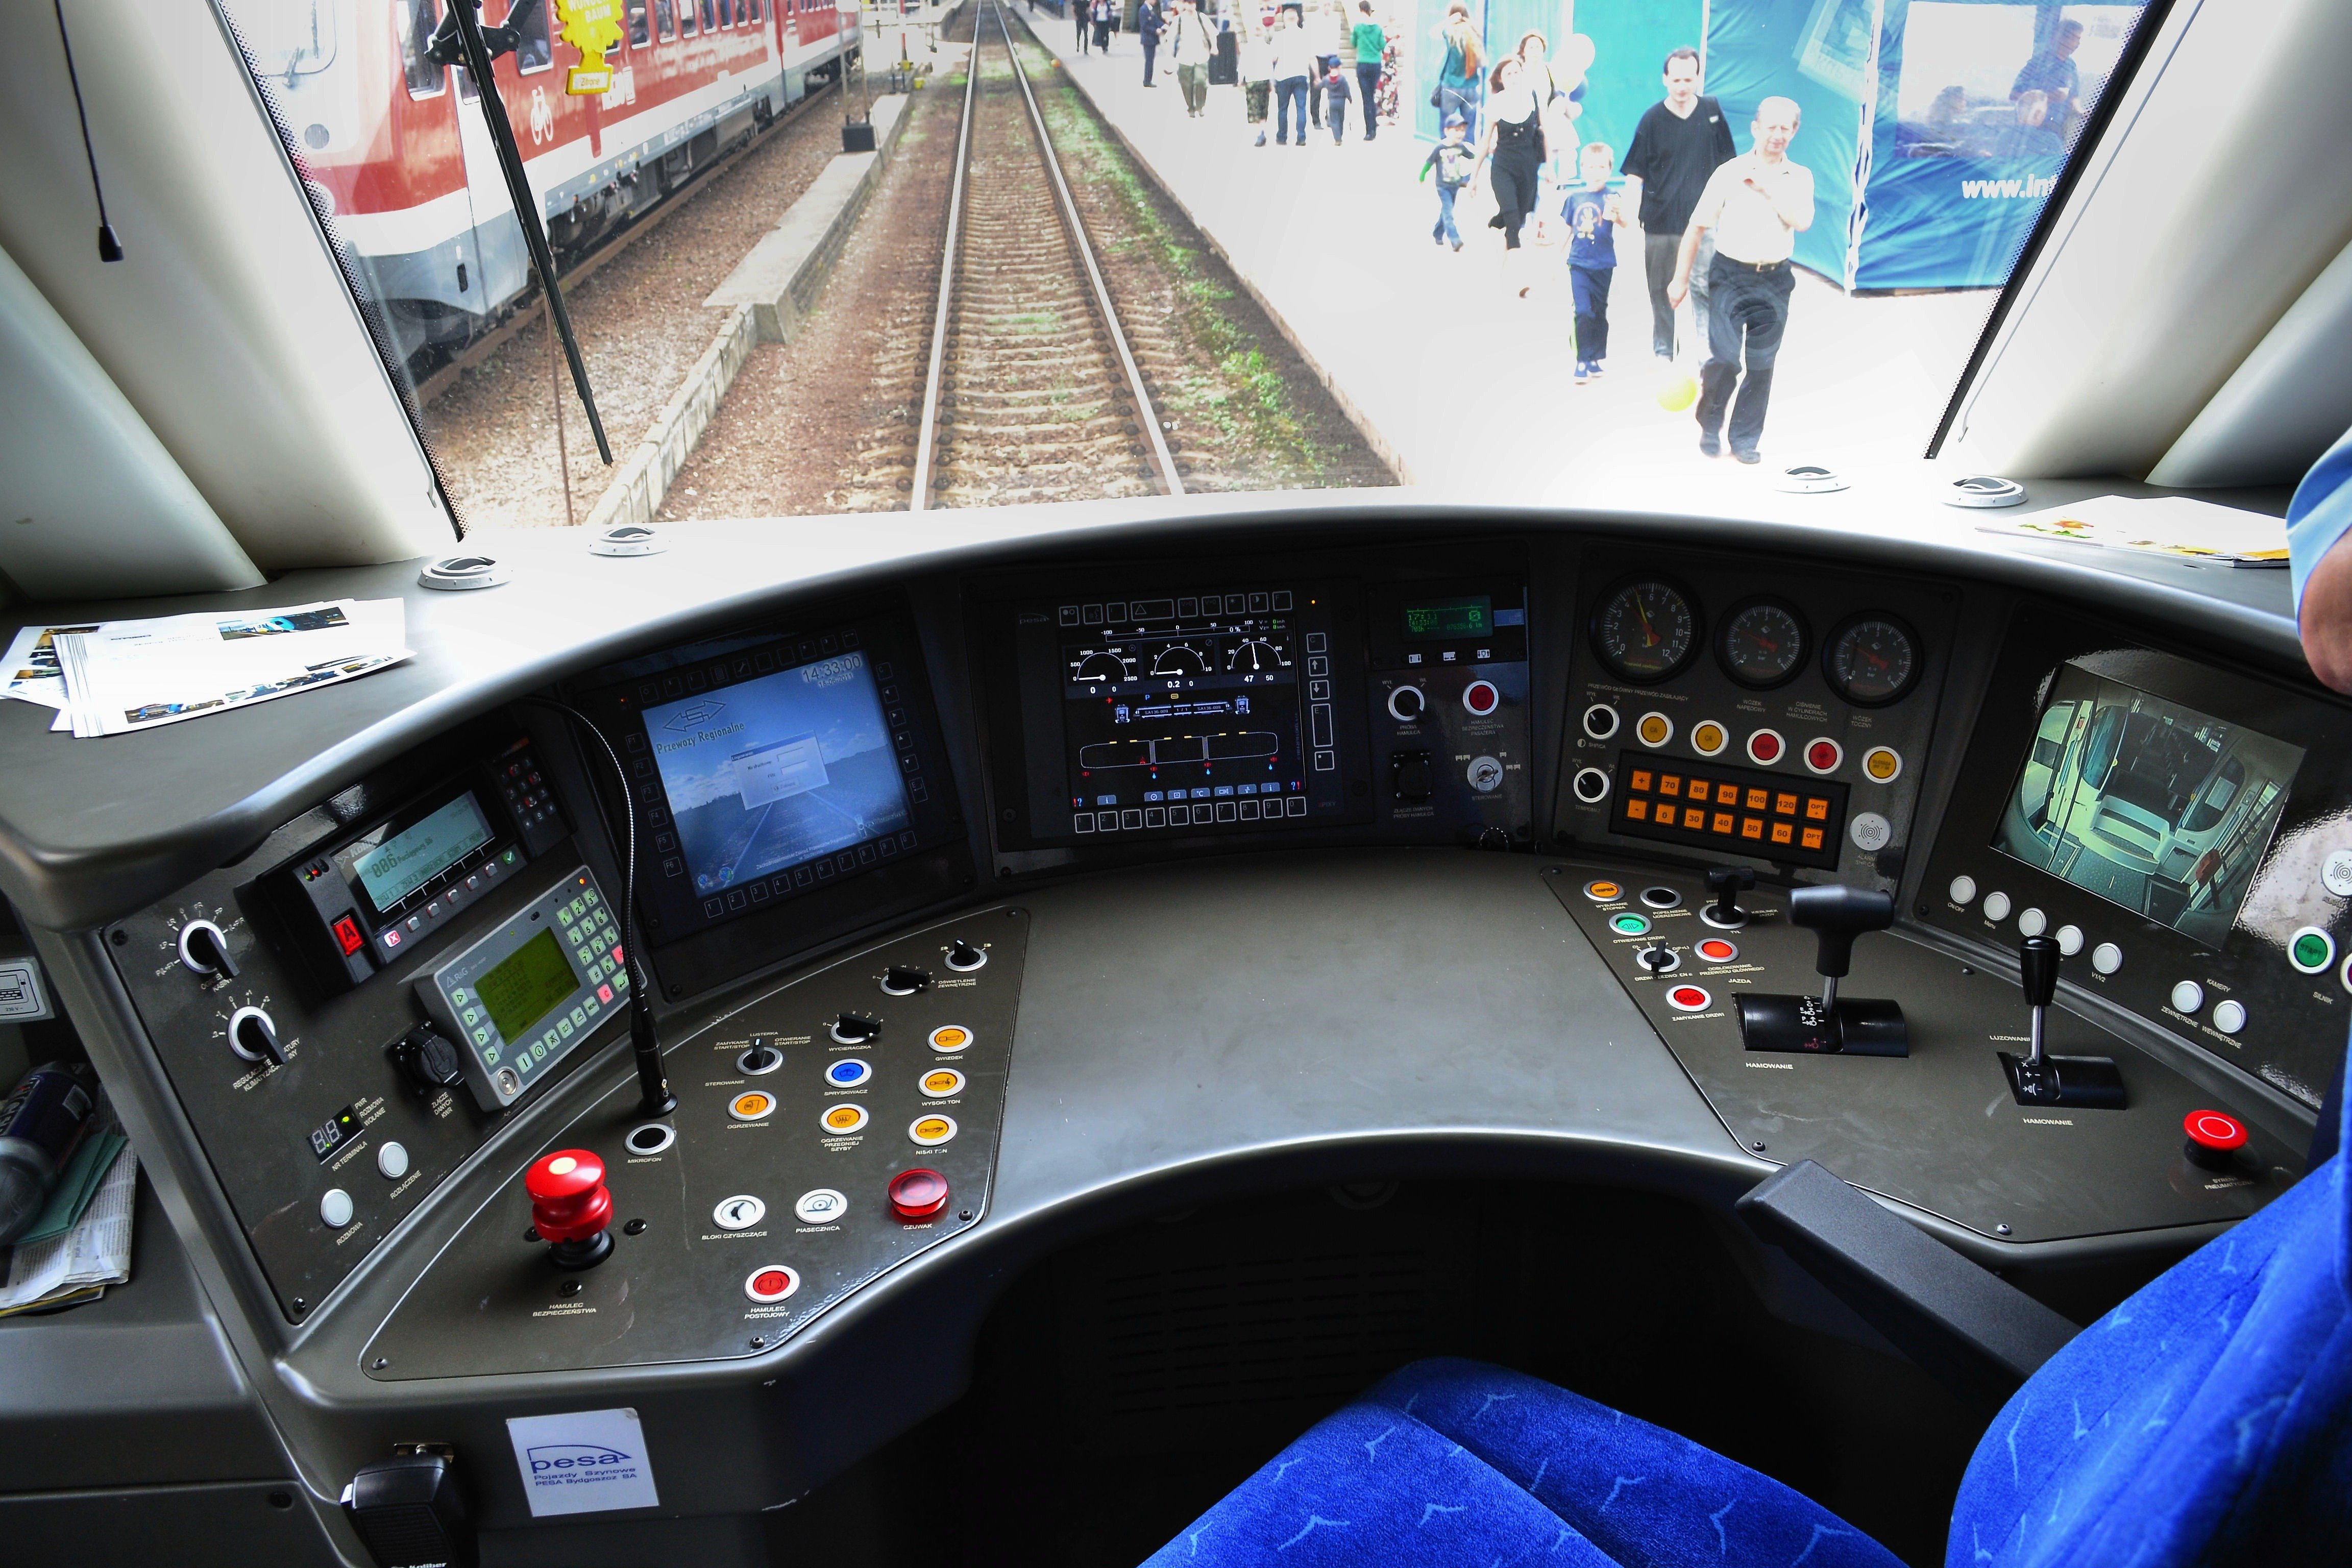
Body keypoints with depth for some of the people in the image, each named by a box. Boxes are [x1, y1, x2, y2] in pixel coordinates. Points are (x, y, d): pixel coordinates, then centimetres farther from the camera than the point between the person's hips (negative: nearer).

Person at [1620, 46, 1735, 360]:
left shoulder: (1712, 110, 3)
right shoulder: (1653, 118, -3)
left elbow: (1725, 164, 11)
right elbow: (1635, 172, -4)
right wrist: (1627, 209, -15)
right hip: (1659, 218, 0)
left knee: (1703, 285, -7)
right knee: (1661, 290, 9)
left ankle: (1706, 351, -1)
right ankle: (1663, 352, 21)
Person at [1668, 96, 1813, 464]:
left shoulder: (1800, 177, 6)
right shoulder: (1730, 172, -1)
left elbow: (1802, 222, -11)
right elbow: (1697, 226, 0)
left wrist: (1768, 188, -13)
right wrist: (1680, 278, -2)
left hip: (1775, 280, 3)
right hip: (1732, 275, -2)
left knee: (1762, 365, 4)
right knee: (1724, 358, -11)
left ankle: (1745, 440, 15)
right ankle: (1709, 427, 13)